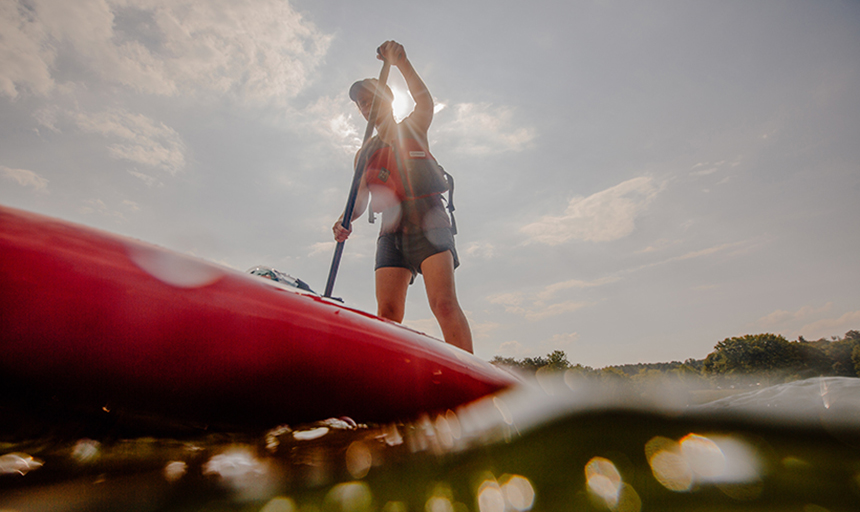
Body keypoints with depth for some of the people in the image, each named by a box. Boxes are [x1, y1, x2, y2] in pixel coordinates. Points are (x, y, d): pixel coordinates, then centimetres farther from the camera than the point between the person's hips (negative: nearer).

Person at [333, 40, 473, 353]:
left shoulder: (413, 129, 15)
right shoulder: (365, 154, 22)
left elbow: (425, 101, -6)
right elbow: (360, 198, 13)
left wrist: (401, 62, -20)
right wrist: (346, 220, -8)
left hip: (427, 220, -3)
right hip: (392, 230, 4)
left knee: (444, 302, -20)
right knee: (387, 312, -11)